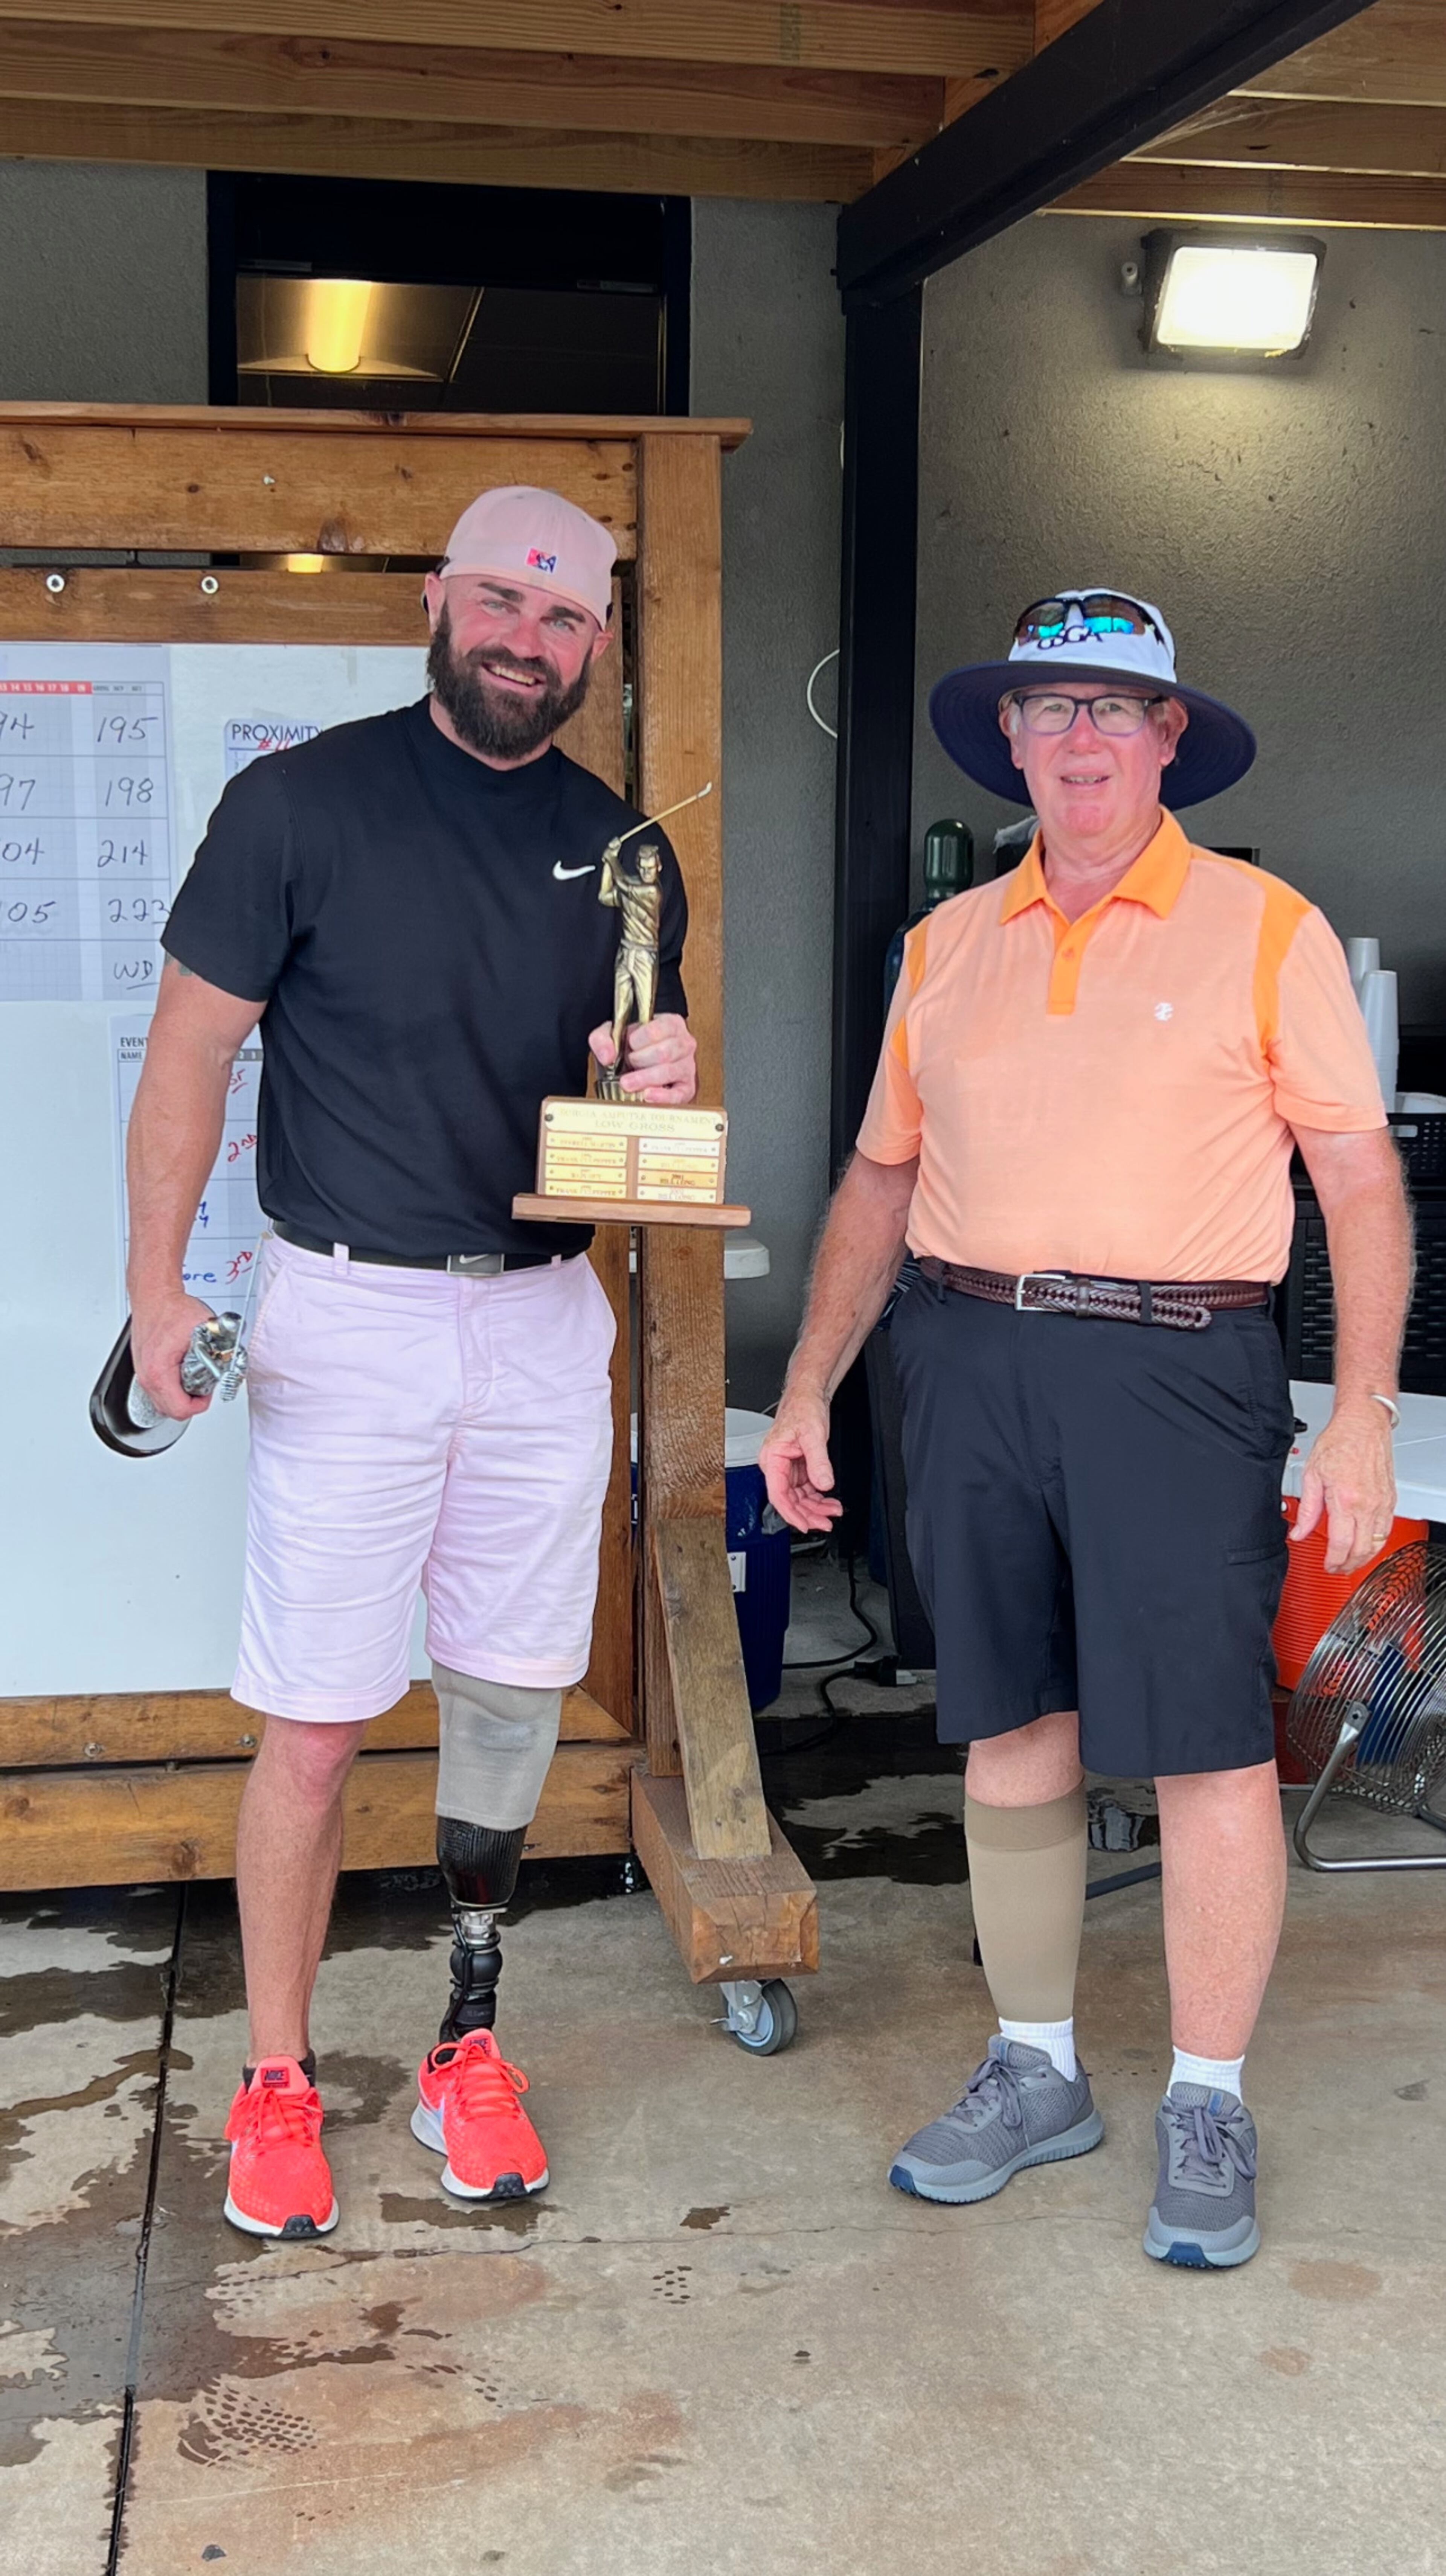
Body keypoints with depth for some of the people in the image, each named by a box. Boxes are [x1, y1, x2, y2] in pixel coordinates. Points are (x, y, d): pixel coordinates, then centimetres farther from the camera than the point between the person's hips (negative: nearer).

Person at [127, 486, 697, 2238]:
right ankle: (276, 2079, 16)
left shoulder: (620, 850, 9)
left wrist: (661, 1083, -7)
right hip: (350, 1318, -4)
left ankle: (468, 2044, 26)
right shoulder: (302, 804, -3)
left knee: (512, 1701, 10)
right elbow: (192, 1047, -3)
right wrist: (157, 1280, -12)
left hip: (545, 1321, 4)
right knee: (316, 1726, -1)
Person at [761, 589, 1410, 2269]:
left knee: (1207, 1745, -1)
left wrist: (1364, 1412, -10)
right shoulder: (949, 946, 13)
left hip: (1175, 1368, -4)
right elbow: (879, 1183, 17)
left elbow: (1361, 1182, -2)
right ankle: (1035, 2072, 26)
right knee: (1010, 1733, 10)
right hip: (969, 1358, 4)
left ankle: (1208, 2108, 15)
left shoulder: (1263, 929, 1)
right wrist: (809, 1390, 12)